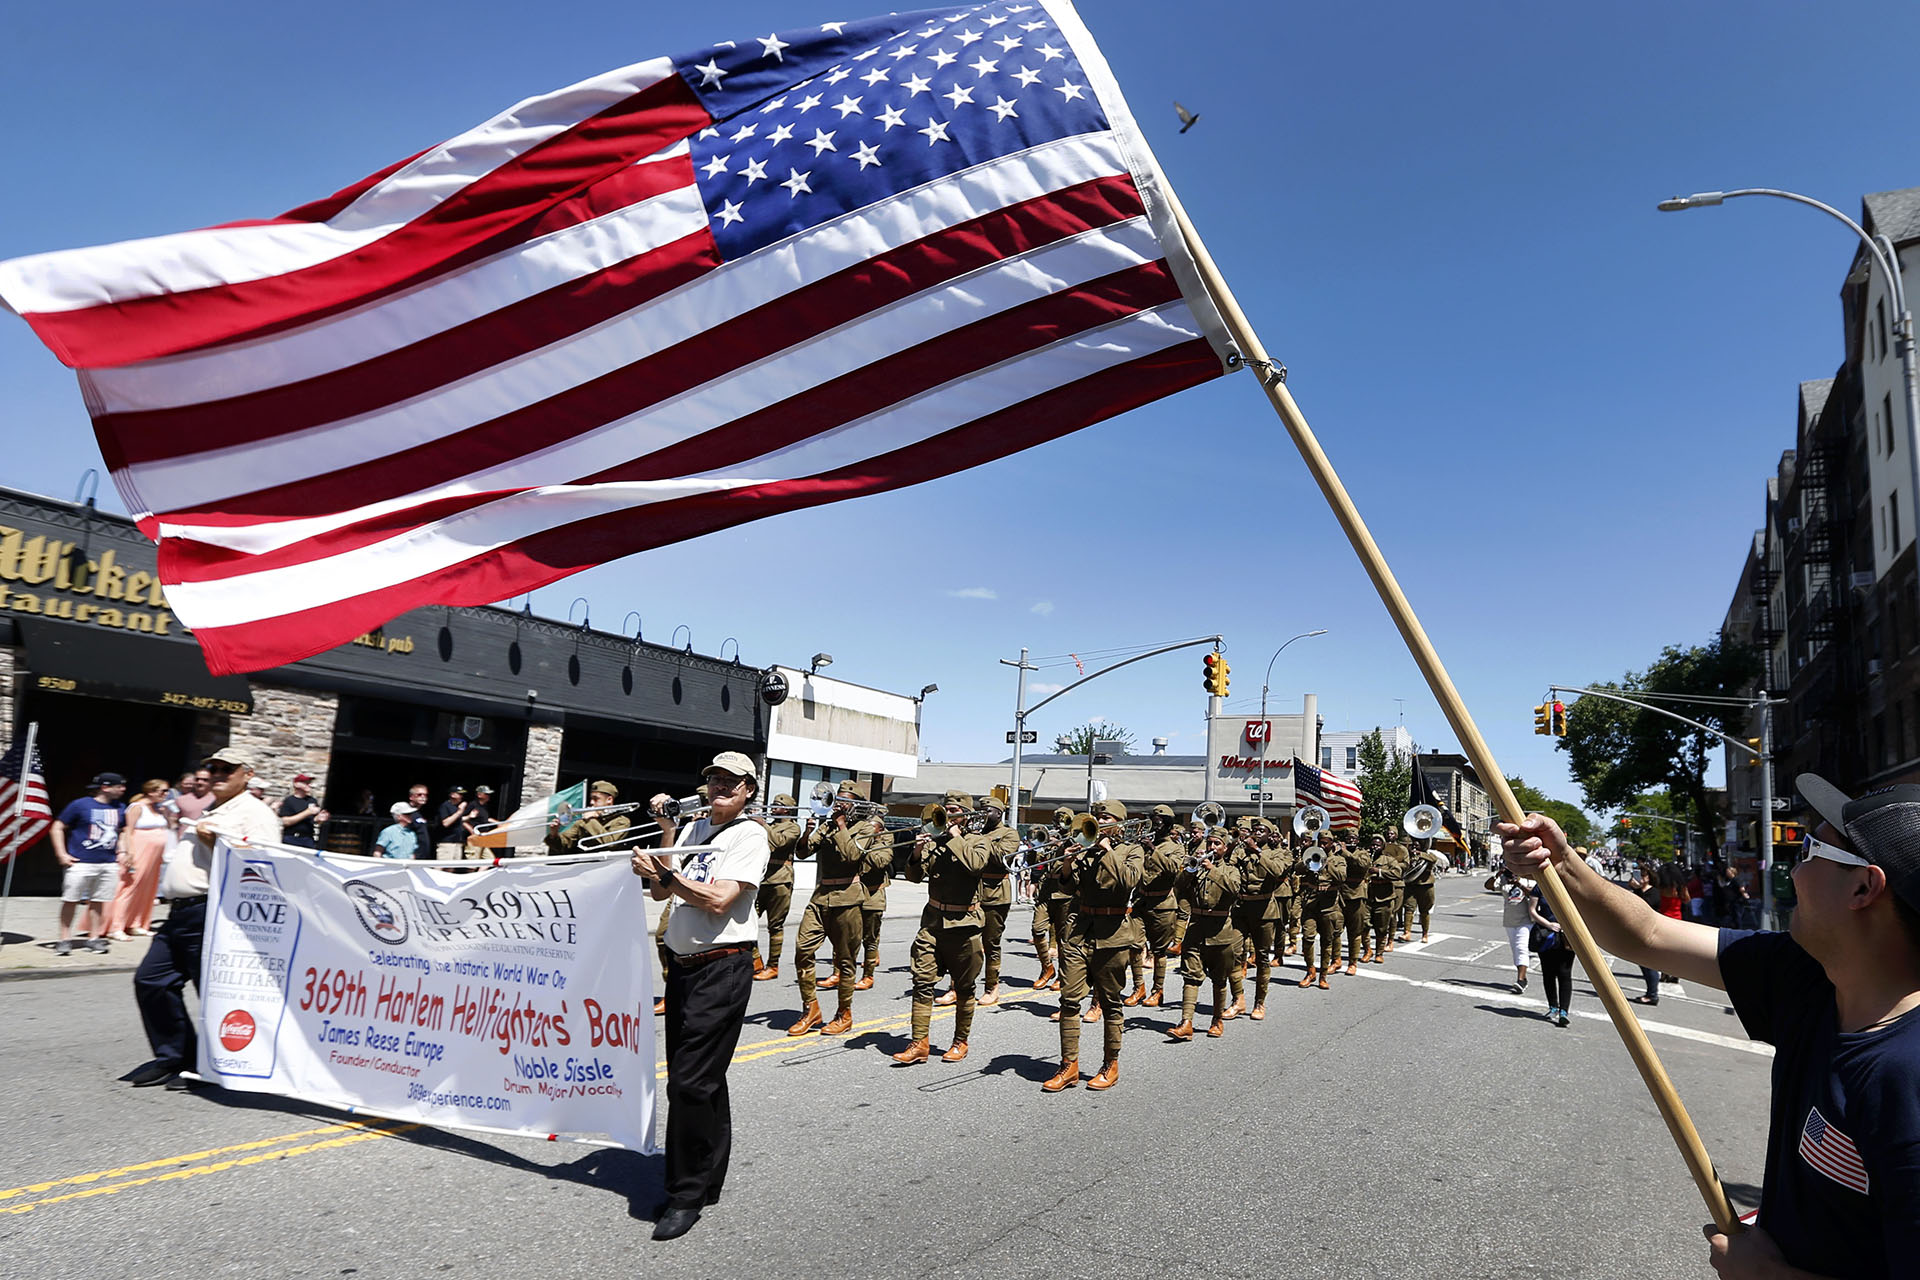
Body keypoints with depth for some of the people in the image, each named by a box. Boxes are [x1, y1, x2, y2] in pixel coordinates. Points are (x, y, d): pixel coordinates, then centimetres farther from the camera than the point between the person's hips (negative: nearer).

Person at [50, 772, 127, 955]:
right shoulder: (80, 805, -5)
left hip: (109, 864, 4)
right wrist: (62, 854, -6)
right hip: (81, 863, -4)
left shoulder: (120, 808, 11)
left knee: (98, 902, 8)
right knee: (70, 900, 1)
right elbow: (57, 828, 0)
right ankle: (65, 939, 10)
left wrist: (122, 851, 14)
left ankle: (93, 938, 15)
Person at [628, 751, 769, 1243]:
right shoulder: (694, 828, 12)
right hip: (682, 964, 7)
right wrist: (667, 833, 1)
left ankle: (687, 1195, 5)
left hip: (722, 967, -7)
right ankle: (708, 1181, 28)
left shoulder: (749, 834, -9)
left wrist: (662, 871, -17)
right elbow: (661, 892, 8)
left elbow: (719, 900, -19)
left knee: (690, 1082, -8)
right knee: (703, 1080, 16)